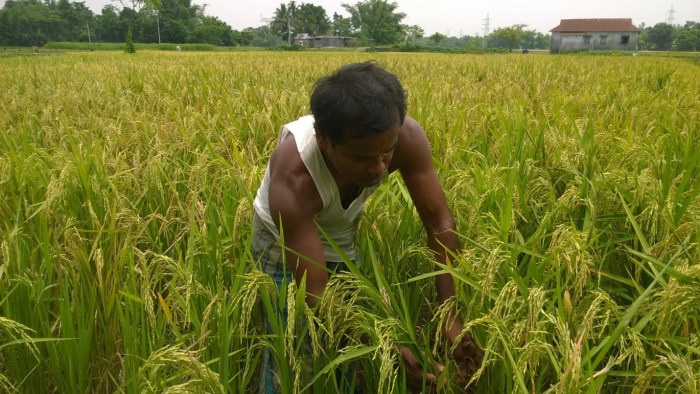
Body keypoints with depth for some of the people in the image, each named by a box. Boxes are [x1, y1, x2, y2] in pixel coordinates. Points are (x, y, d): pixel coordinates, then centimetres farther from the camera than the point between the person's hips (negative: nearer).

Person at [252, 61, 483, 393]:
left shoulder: (407, 136, -32)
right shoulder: (292, 180, -41)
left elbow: (440, 222, -23)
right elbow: (315, 295, -36)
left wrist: (450, 315, -28)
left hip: (342, 237, 4)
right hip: (285, 242, -3)